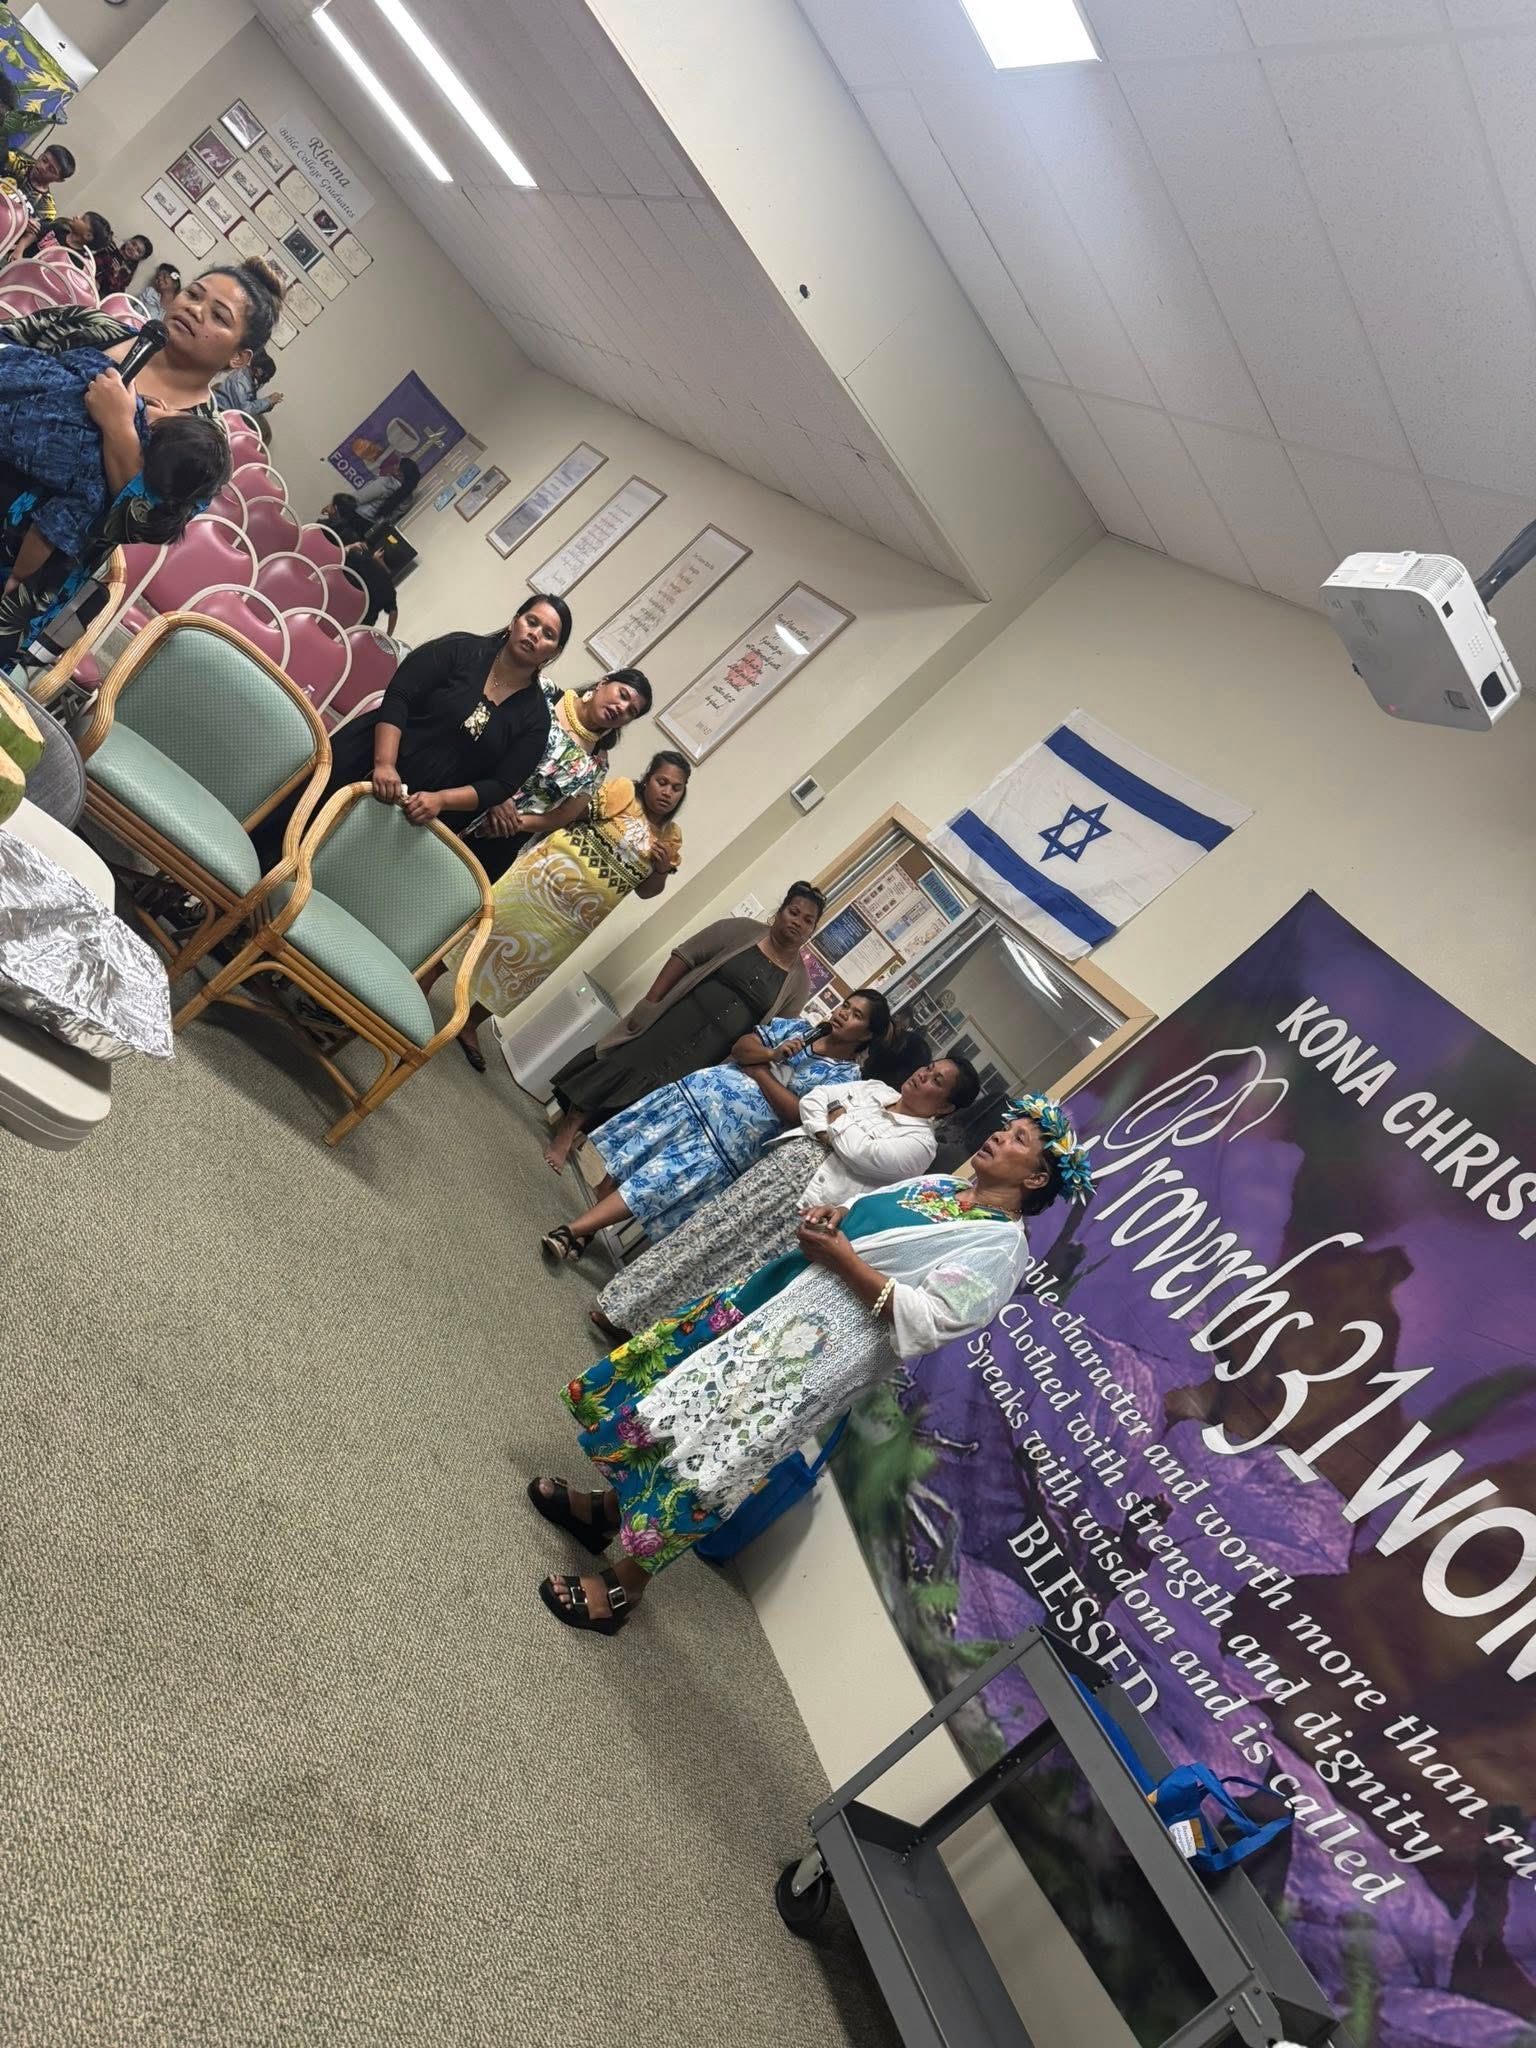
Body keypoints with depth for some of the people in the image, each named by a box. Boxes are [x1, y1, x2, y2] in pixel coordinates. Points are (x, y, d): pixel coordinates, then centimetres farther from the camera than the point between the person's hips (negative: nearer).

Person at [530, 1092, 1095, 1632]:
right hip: (763, 1295, 8)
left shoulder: (1001, 1245, -10)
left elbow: (926, 1323, -20)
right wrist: (826, 1217, 0)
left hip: (814, 1357, -8)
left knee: (698, 1467, -9)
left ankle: (623, 1589, 11)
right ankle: (611, 1505, 31)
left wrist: (842, 1257, -19)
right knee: (641, 1371, 11)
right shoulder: (938, 1184, 14)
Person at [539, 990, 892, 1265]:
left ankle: (575, 1230, -18)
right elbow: (741, 1046, 11)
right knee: (638, 1147, -11)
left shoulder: (846, 1076, 2)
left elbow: (798, 1113, -10)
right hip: (710, 1090, 4)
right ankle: (592, 1220, 0)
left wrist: (757, 1066, -6)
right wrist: (771, 1055, -9)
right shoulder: (798, 1026, 16)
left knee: (669, 1175, -17)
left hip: (742, 1129, -4)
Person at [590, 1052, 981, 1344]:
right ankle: (624, 1307, -1)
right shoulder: (875, 1087, 20)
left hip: (813, 1200, -4)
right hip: (792, 1158, 5)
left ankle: (639, 1321, -3)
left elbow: (864, 1155, -13)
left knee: (734, 1251, -12)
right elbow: (810, 1100, 13)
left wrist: (837, 1118, 1)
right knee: (718, 1222, -8)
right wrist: (827, 1134, -4)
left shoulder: (921, 1143, 2)